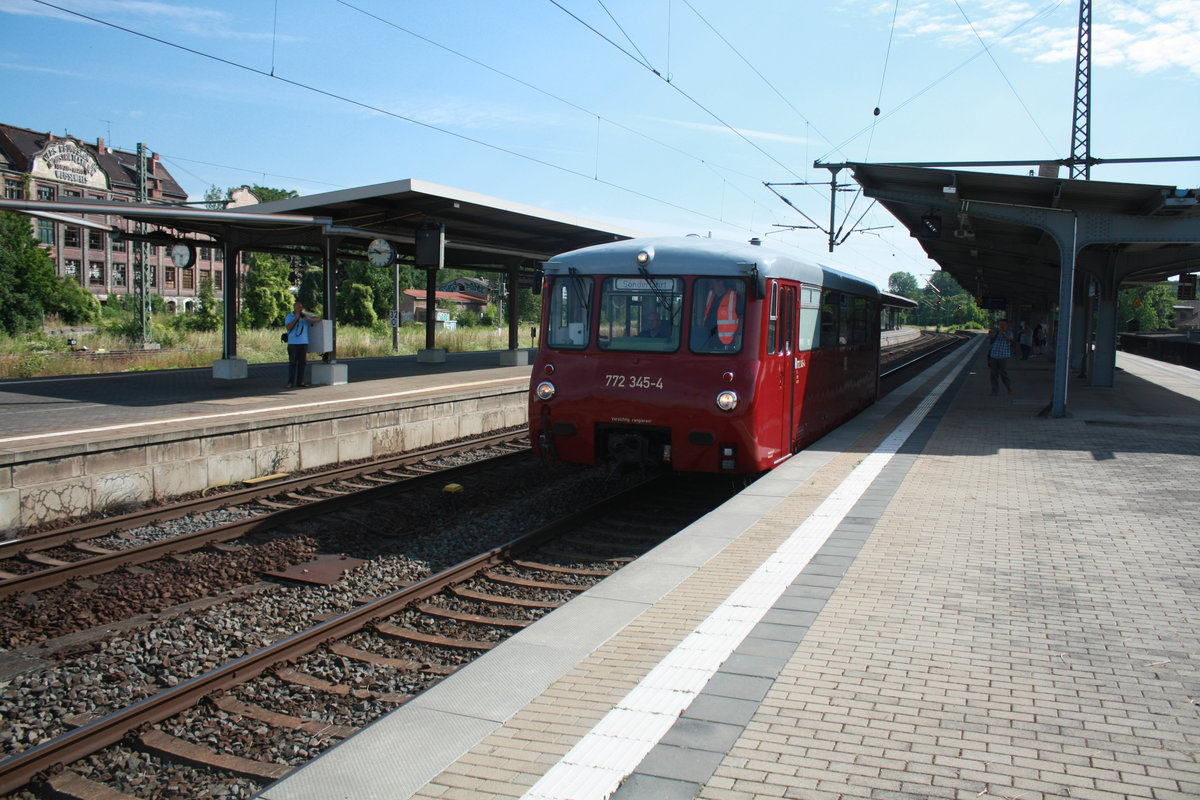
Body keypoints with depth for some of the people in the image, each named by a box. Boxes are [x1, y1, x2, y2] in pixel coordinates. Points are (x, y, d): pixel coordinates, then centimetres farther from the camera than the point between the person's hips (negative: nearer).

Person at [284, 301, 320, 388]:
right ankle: (291, 382, -2)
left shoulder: (306, 316, 9)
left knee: (302, 362, 3)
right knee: (292, 363, -5)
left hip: (304, 343, 2)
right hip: (292, 343, -2)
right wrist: (296, 318, -15)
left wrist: (308, 318, -16)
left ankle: (300, 381, 7)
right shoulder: (289, 316, 4)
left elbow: (318, 319, 1)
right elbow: (288, 327, -10)